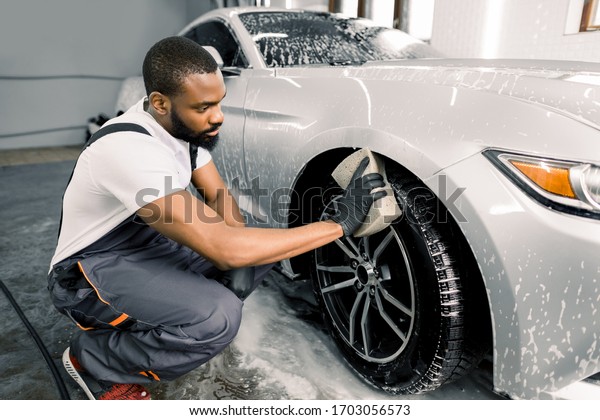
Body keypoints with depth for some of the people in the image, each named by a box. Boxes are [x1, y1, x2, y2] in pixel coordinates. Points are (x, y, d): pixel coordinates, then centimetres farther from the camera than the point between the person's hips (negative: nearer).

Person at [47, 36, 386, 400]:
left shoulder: (184, 124, -7)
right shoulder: (129, 149, -34)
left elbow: (219, 196, 1)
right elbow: (221, 247, -41)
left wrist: (240, 259, -19)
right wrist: (339, 223, -36)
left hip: (151, 245, 8)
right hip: (91, 271, -8)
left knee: (264, 248, -3)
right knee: (219, 317, -32)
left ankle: (143, 328, 8)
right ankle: (95, 361, -2)